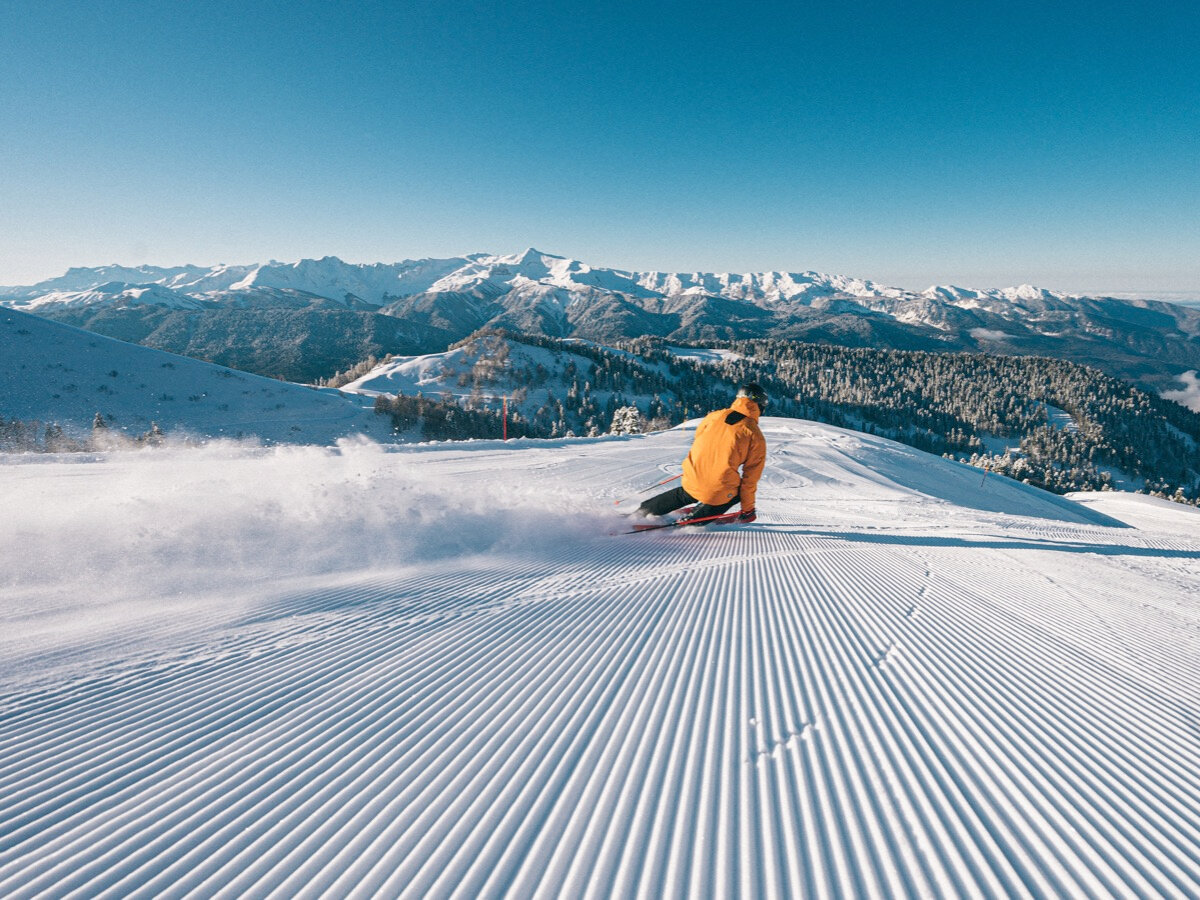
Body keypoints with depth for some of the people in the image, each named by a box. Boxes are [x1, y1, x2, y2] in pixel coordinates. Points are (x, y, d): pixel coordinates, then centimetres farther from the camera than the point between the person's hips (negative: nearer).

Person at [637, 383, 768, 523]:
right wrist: (747, 509, 10)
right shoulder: (756, 437, -7)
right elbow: (750, 478, -2)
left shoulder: (714, 416, 2)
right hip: (719, 493, -4)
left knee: (681, 495, 36)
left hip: (691, 484, 4)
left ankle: (644, 510, 48)